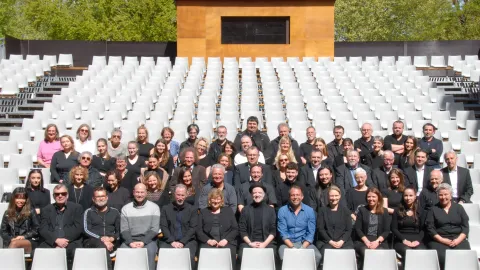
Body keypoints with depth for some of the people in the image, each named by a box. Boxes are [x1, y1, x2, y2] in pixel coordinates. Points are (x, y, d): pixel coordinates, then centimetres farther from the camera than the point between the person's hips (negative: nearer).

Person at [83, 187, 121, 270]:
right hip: (92, 242, -1)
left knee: (103, 247, -36)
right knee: (102, 245, -37)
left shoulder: (115, 212, 20)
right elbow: (86, 230, 0)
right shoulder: (88, 212, 14)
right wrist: (101, 239, -15)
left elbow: (120, 231, 14)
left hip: (111, 242, 1)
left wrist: (112, 238, -10)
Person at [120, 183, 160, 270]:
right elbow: (124, 229, 4)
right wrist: (130, 242, -14)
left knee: (150, 251, -33)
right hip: (130, 240, 1)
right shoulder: (125, 208, 9)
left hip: (148, 240, -1)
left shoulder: (154, 207, 4)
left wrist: (143, 242, -14)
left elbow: (155, 229, -2)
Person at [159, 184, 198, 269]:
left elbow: (193, 228, 1)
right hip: (169, 241, 1)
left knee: (189, 256, -31)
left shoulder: (192, 209, 9)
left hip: (187, 241, 0)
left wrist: (182, 242, -11)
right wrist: (172, 241, -11)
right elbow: (163, 227, 3)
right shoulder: (166, 208, 11)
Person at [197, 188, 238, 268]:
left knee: (229, 254, -32)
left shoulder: (228, 210, 17)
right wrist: (208, 240, -9)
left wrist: (226, 240, -8)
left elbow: (235, 229, 9)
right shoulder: (203, 212, 18)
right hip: (208, 243, 0)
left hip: (227, 242, 0)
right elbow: (199, 231, 9)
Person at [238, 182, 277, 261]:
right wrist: (250, 243, -8)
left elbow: (273, 231, 6)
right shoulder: (245, 209, 10)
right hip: (249, 242, 0)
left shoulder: (270, 210, 11)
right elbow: (242, 230, 6)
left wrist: (265, 244, -9)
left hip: (267, 242, 0)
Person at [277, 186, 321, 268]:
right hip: (288, 243, -1)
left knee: (317, 256, -27)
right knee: (284, 258, -34)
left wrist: (303, 248, -15)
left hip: (305, 243, 1)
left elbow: (311, 233, -1)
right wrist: (292, 248, -16)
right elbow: (283, 232, -4)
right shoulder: (282, 211, 0)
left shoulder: (310, 211, 3)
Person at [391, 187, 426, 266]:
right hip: (401, 241, -1)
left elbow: (423, 229, 8)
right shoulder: (397, 211, 9)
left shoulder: (420, 211, 13)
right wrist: (404, 240, -11)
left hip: (416, 240, 1)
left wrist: (418, 240, -10)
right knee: (407, 252, -35)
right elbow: (394, 229, 3)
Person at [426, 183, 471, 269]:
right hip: (439, 240, -1)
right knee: (442, 257, -31)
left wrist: (458, 240, -7)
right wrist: (442, 240, -10)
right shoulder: (433, 210, 12)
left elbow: (465, 226, 9)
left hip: (458, 239, 1)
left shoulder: (458, 208, 15)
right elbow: (430, 228, 3)